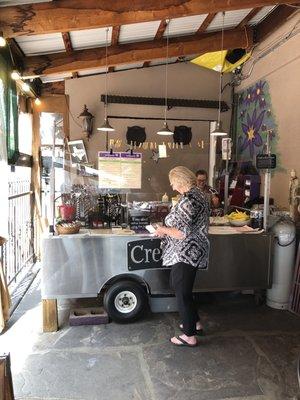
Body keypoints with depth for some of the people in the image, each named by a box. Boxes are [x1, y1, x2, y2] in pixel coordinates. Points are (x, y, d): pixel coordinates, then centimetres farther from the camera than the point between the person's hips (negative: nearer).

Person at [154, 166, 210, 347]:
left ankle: (190, 336, 20)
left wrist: (164, 230, -11)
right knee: (177, 284, 23)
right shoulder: (200, 194, 8)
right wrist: (169, 228, 14)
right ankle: (195, 323, 37)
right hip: (193, 252, 10)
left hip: (186, 254, -10)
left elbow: (183, 233, -27)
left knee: (182, 292, 4)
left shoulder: (188, 200, -23)